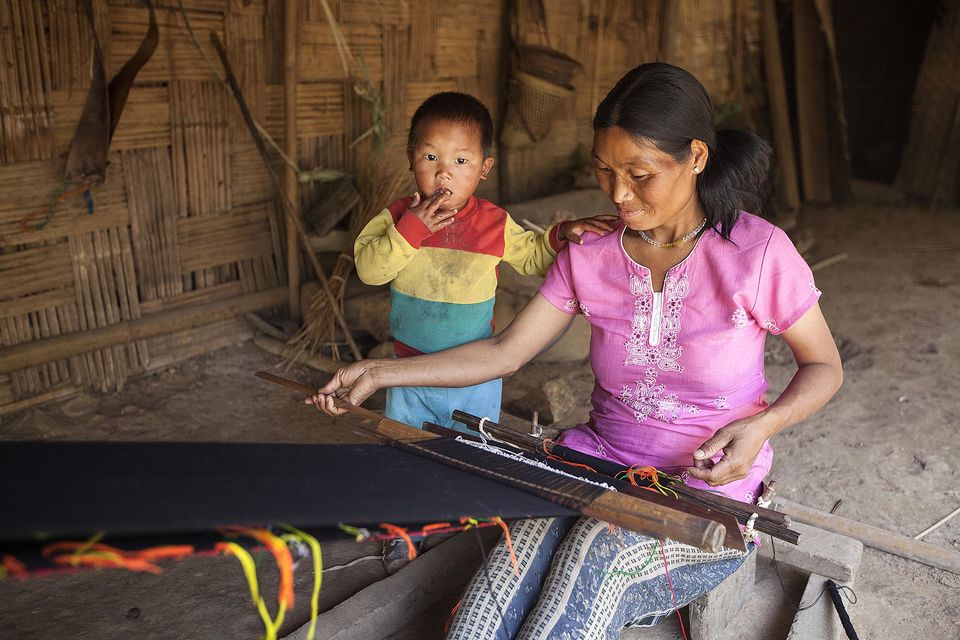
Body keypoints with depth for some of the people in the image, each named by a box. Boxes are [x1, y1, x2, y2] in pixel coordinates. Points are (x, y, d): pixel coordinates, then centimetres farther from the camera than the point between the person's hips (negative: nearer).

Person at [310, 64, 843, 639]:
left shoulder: (757, 252, -12)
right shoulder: (590, 257, -1)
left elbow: (824, 367, 1)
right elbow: (504, 353, 4)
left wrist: (762, 425, -19)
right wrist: (380, 372, -1)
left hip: (707, 489, -3)